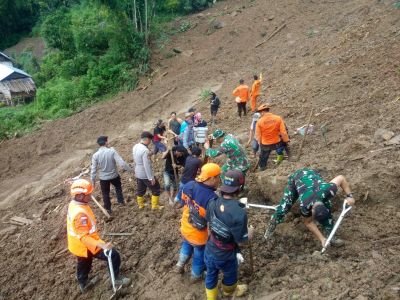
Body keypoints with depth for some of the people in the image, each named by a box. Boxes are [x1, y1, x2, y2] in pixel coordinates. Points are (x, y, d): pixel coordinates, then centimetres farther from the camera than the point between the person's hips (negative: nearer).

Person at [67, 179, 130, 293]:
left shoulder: (73, 204, -6)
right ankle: (116, 278, 19)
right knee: (113, 255, -1)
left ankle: (84, 284, 56)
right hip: (85, 246, -10)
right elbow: (83, 237, -35)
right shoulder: (80, 213, -37)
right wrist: (101, 245, -42)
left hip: (77, 245, 10)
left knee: (83, 264, 32)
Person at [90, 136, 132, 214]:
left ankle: (108, 209, 33)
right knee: (118, 187, 32)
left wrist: (93, 180, 4)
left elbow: (93, 169, -10)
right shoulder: (112, 151, -21)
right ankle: (121, 201, 42)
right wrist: (130, 169, -11)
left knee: (105, 193, 20)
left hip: (103, 178, 0)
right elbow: (122, 163, -25)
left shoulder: (95, 155, -17)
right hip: (114, 175, 0)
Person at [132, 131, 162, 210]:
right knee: (156, 189, 10)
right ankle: (155, 206, 20)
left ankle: (140, 205, 40)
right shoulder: (145, 150, -29)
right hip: (146, 175, -8)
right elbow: (147, 166, -27)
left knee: (140, 189, 24)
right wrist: (151, 177, -21)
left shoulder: (135, 147, -2)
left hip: (138, 173, 8)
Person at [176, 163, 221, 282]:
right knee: (200, 256, 25)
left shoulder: (188, 185, -16)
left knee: (186, 246, 37)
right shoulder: (211, 198, -37)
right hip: (200, 235, -5)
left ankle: (180, 265, 57)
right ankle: (195, 276, 50)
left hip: (185, 228, 6)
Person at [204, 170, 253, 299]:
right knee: (230, 275, 29)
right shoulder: (239, 213, -34)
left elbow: (209, 226, 0)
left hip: (209, 250, 4)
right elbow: (242, 243, -23)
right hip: (225, 256, -4)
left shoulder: (213, 203, -15)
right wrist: (250, 232, -3)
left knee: (211, 276, 27)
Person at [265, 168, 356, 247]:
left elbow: (341, 178, -22)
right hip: (295, 178, -3)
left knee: (327, 208, -10)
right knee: (283, 207, -10)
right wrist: (322, 239, -17)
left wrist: (349, 196, -24)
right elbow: (308, 222, -15)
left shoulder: (326, 191, -40)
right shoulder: (304, 205, -37)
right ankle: (272, 226, 17)